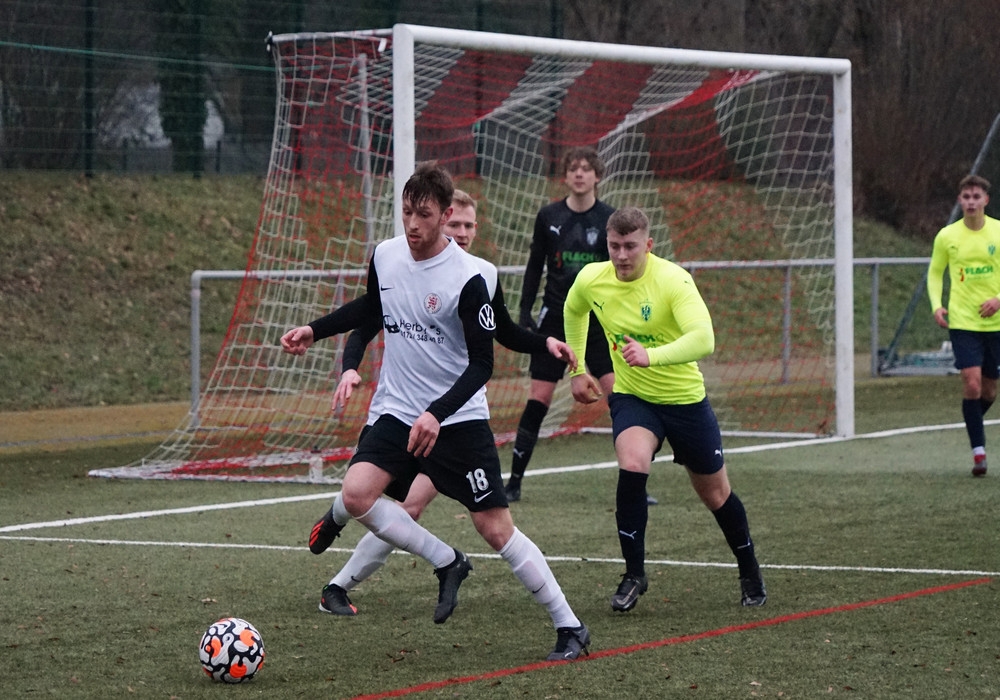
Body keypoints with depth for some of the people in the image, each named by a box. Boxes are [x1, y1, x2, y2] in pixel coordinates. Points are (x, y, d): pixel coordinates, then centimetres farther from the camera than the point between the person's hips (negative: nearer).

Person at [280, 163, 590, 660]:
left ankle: (569, 627, 10)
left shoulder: (467, 278, -17)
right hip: (397, 412, 5)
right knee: (356, 493, -22)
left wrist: (436, 414, -27)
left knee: (497, 528, -4)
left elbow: (482, 364, -15)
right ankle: (446, 563, -1)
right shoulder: (384, 256, 0)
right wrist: (314, 331, 16)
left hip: (459, 419, -5)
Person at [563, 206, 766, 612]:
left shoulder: (673, 280, -25)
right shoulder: (591, 280, -11)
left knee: (715, 493, 11)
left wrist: (651, 356, -54)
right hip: (631, 396, 2)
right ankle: (634, 574, -15)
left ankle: (750, 573, 37)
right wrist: (577, 370, 18)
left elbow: (703, 339, -40)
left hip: (685, 399, -2)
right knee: (632, 466, -28)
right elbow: (574, 312, 16)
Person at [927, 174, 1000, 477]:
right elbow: (935, 273, 11)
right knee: (972, 383, -15)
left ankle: (973, 423, 41)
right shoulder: (946, 236, -1)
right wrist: (937, 305, -4)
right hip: (962, 322, -1)